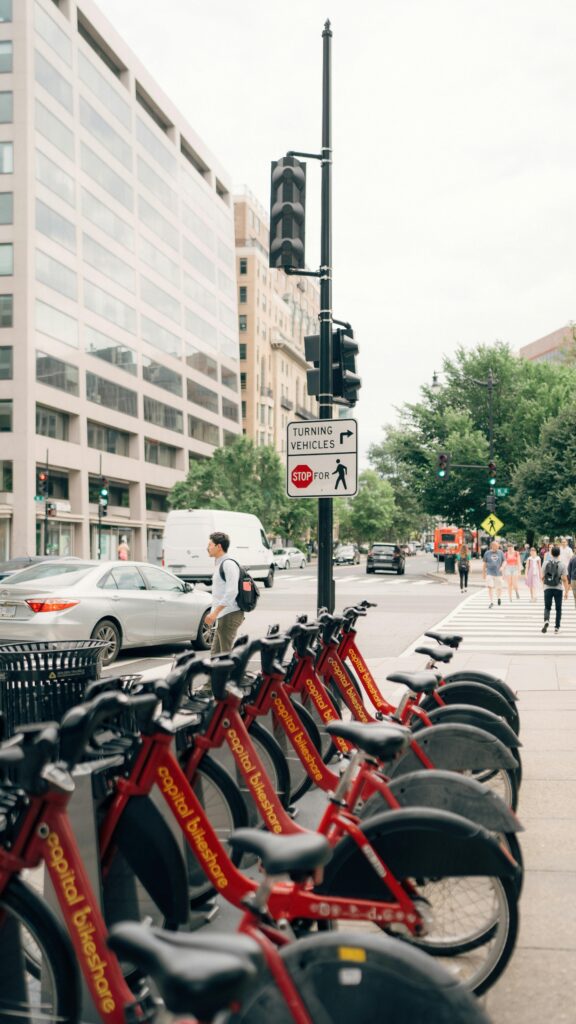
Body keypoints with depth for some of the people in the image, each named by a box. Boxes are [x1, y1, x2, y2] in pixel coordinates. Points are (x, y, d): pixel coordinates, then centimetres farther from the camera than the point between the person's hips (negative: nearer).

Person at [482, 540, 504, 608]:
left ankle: (499, 598, 36)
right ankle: (491, 602, -5)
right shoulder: (487, 553, 2)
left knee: (499, 588, 6)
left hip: (498, 573, 1)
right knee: (490, 587, -11)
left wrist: (502, 567, -13)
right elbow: (484, 563, 9)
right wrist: (483, 573, 9)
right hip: (489, 573, -1)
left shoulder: (500, 553, 4)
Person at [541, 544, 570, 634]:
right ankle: (557, 627, 12)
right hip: (558, 589, -1)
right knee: (558, 609, 13)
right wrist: (566, 591, 1)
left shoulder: (546, 563, -1)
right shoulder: (561, 565, -5)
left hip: (548, 588, 1)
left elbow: (543, 577, 5)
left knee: (547, 607, 9)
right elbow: (565, 579, -6)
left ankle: (546, 620, -20)